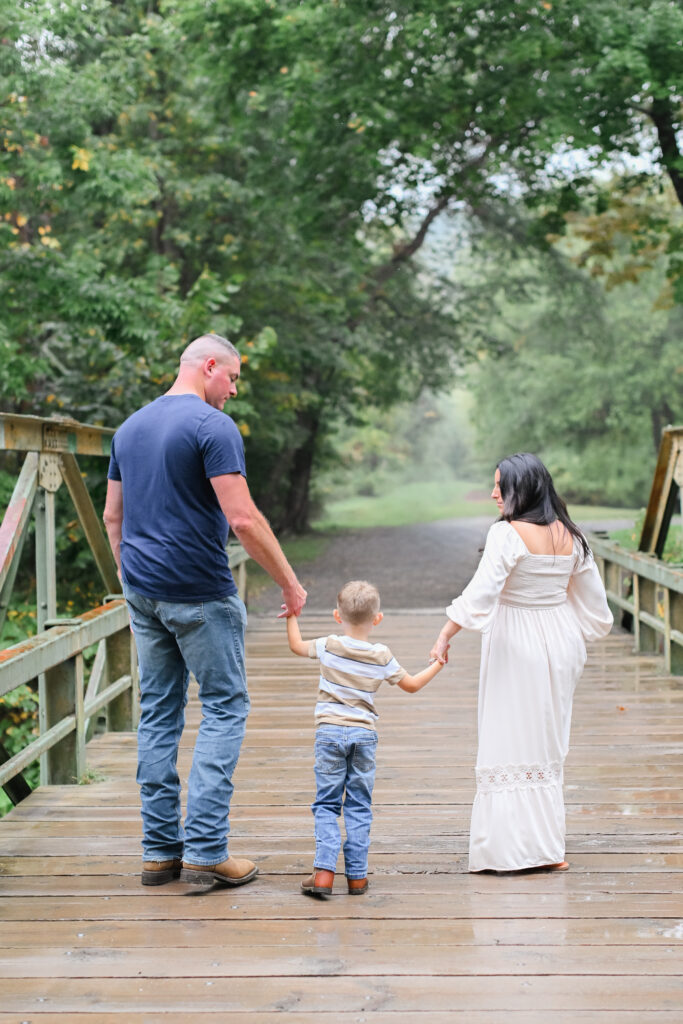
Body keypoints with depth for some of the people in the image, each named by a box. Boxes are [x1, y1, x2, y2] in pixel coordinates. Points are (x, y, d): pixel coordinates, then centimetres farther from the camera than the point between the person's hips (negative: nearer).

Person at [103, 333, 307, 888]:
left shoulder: (130, 428, 13)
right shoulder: (214, 426, -11)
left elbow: (112, 517, 17)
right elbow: (243, 519, -18)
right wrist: (291, 583, -11)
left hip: (143, 591, 7)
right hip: (201, 592, -7)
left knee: (158, 712, 10)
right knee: (225, 706, 1)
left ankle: (160, 850, 13)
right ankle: (205, 849, -4)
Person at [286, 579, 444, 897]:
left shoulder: (329, 646, -4)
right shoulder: (382, 656, 0)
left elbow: (296, 645, 13)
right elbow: (412, 684, 12)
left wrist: (292, 616, 27)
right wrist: (437, 664, 25)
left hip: (330, 731, -1)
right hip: (364, 734, 1)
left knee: (326, 804, 3)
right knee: (359, 806, 8)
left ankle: (324, 871, -9)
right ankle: (357, 876, 9)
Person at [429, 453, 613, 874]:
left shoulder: (508, 533, -16)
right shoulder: (570, 535, 4)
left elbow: (480, 593, -25)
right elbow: (592, 598, 12)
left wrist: (445, 635, -20)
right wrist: (579, 638, 26)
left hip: (517, 646, -7)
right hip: (559, 641, 7)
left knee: (510, 741, 1)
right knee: (547, 743, 16)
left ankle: (512, 847, 2)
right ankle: (549, 848, 21)